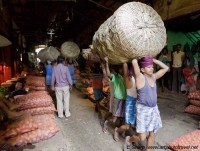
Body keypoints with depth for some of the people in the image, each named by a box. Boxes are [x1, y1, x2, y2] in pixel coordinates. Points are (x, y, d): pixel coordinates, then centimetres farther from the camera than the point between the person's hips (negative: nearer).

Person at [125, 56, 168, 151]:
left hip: (154, 109, 7)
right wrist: (136, 60, -3)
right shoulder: (140, 77, -15)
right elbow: (134, 62, -27)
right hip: (143, 109, -6)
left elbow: (166, 68, 11)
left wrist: (153, 60, 6)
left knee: (152, 134, 14)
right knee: (142, 138, -1)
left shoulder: (153, 77, 5)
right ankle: (130, 139, 31)